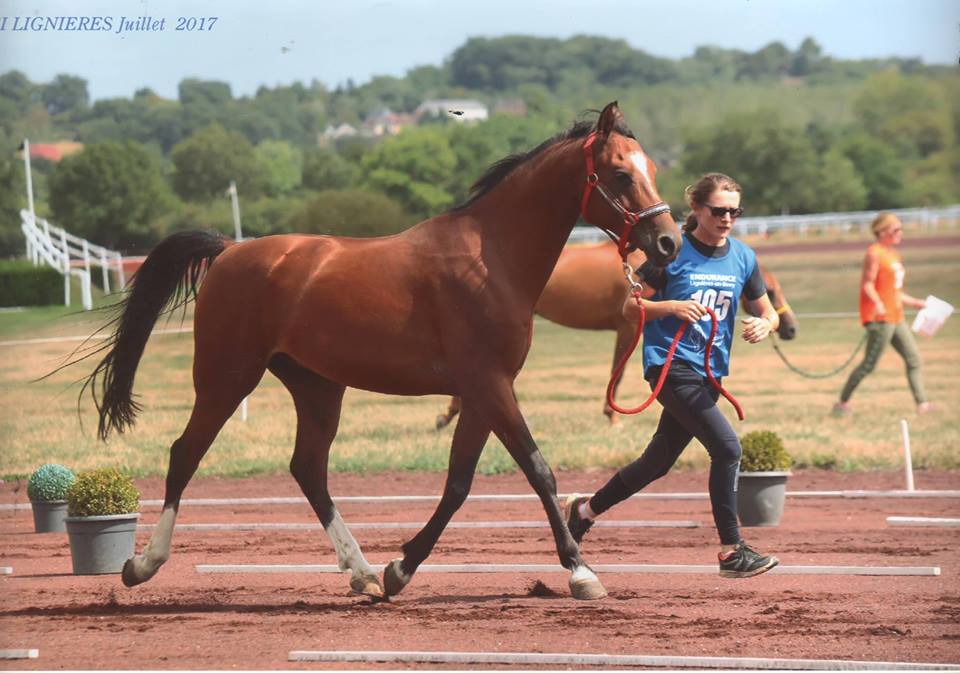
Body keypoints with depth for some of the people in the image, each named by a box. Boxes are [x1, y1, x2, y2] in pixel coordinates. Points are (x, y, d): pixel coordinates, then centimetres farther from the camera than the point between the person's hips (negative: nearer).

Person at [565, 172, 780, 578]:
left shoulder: (743, 257, 7)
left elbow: (768, 313, 13)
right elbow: (630, 309, -5)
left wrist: (764, 325, -11)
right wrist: (673, 307, -22)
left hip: (709, 373, 7)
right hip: (671, 365, -7)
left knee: (658, 461, 16)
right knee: (726, 448, -20)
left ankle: (585, 509, 37)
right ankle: (731, 552, -16)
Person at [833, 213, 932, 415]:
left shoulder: (893, 254, 19)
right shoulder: (875, 253, -9)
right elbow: (867, 284, -18)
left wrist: (918, 303, 30)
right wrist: (878, 304, -35)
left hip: (896, 318, 9)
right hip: (880, 318, -9)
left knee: (914, 360, 3)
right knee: (869, 364, -8)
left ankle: (922, 405, 2)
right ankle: (842, 403, 0)